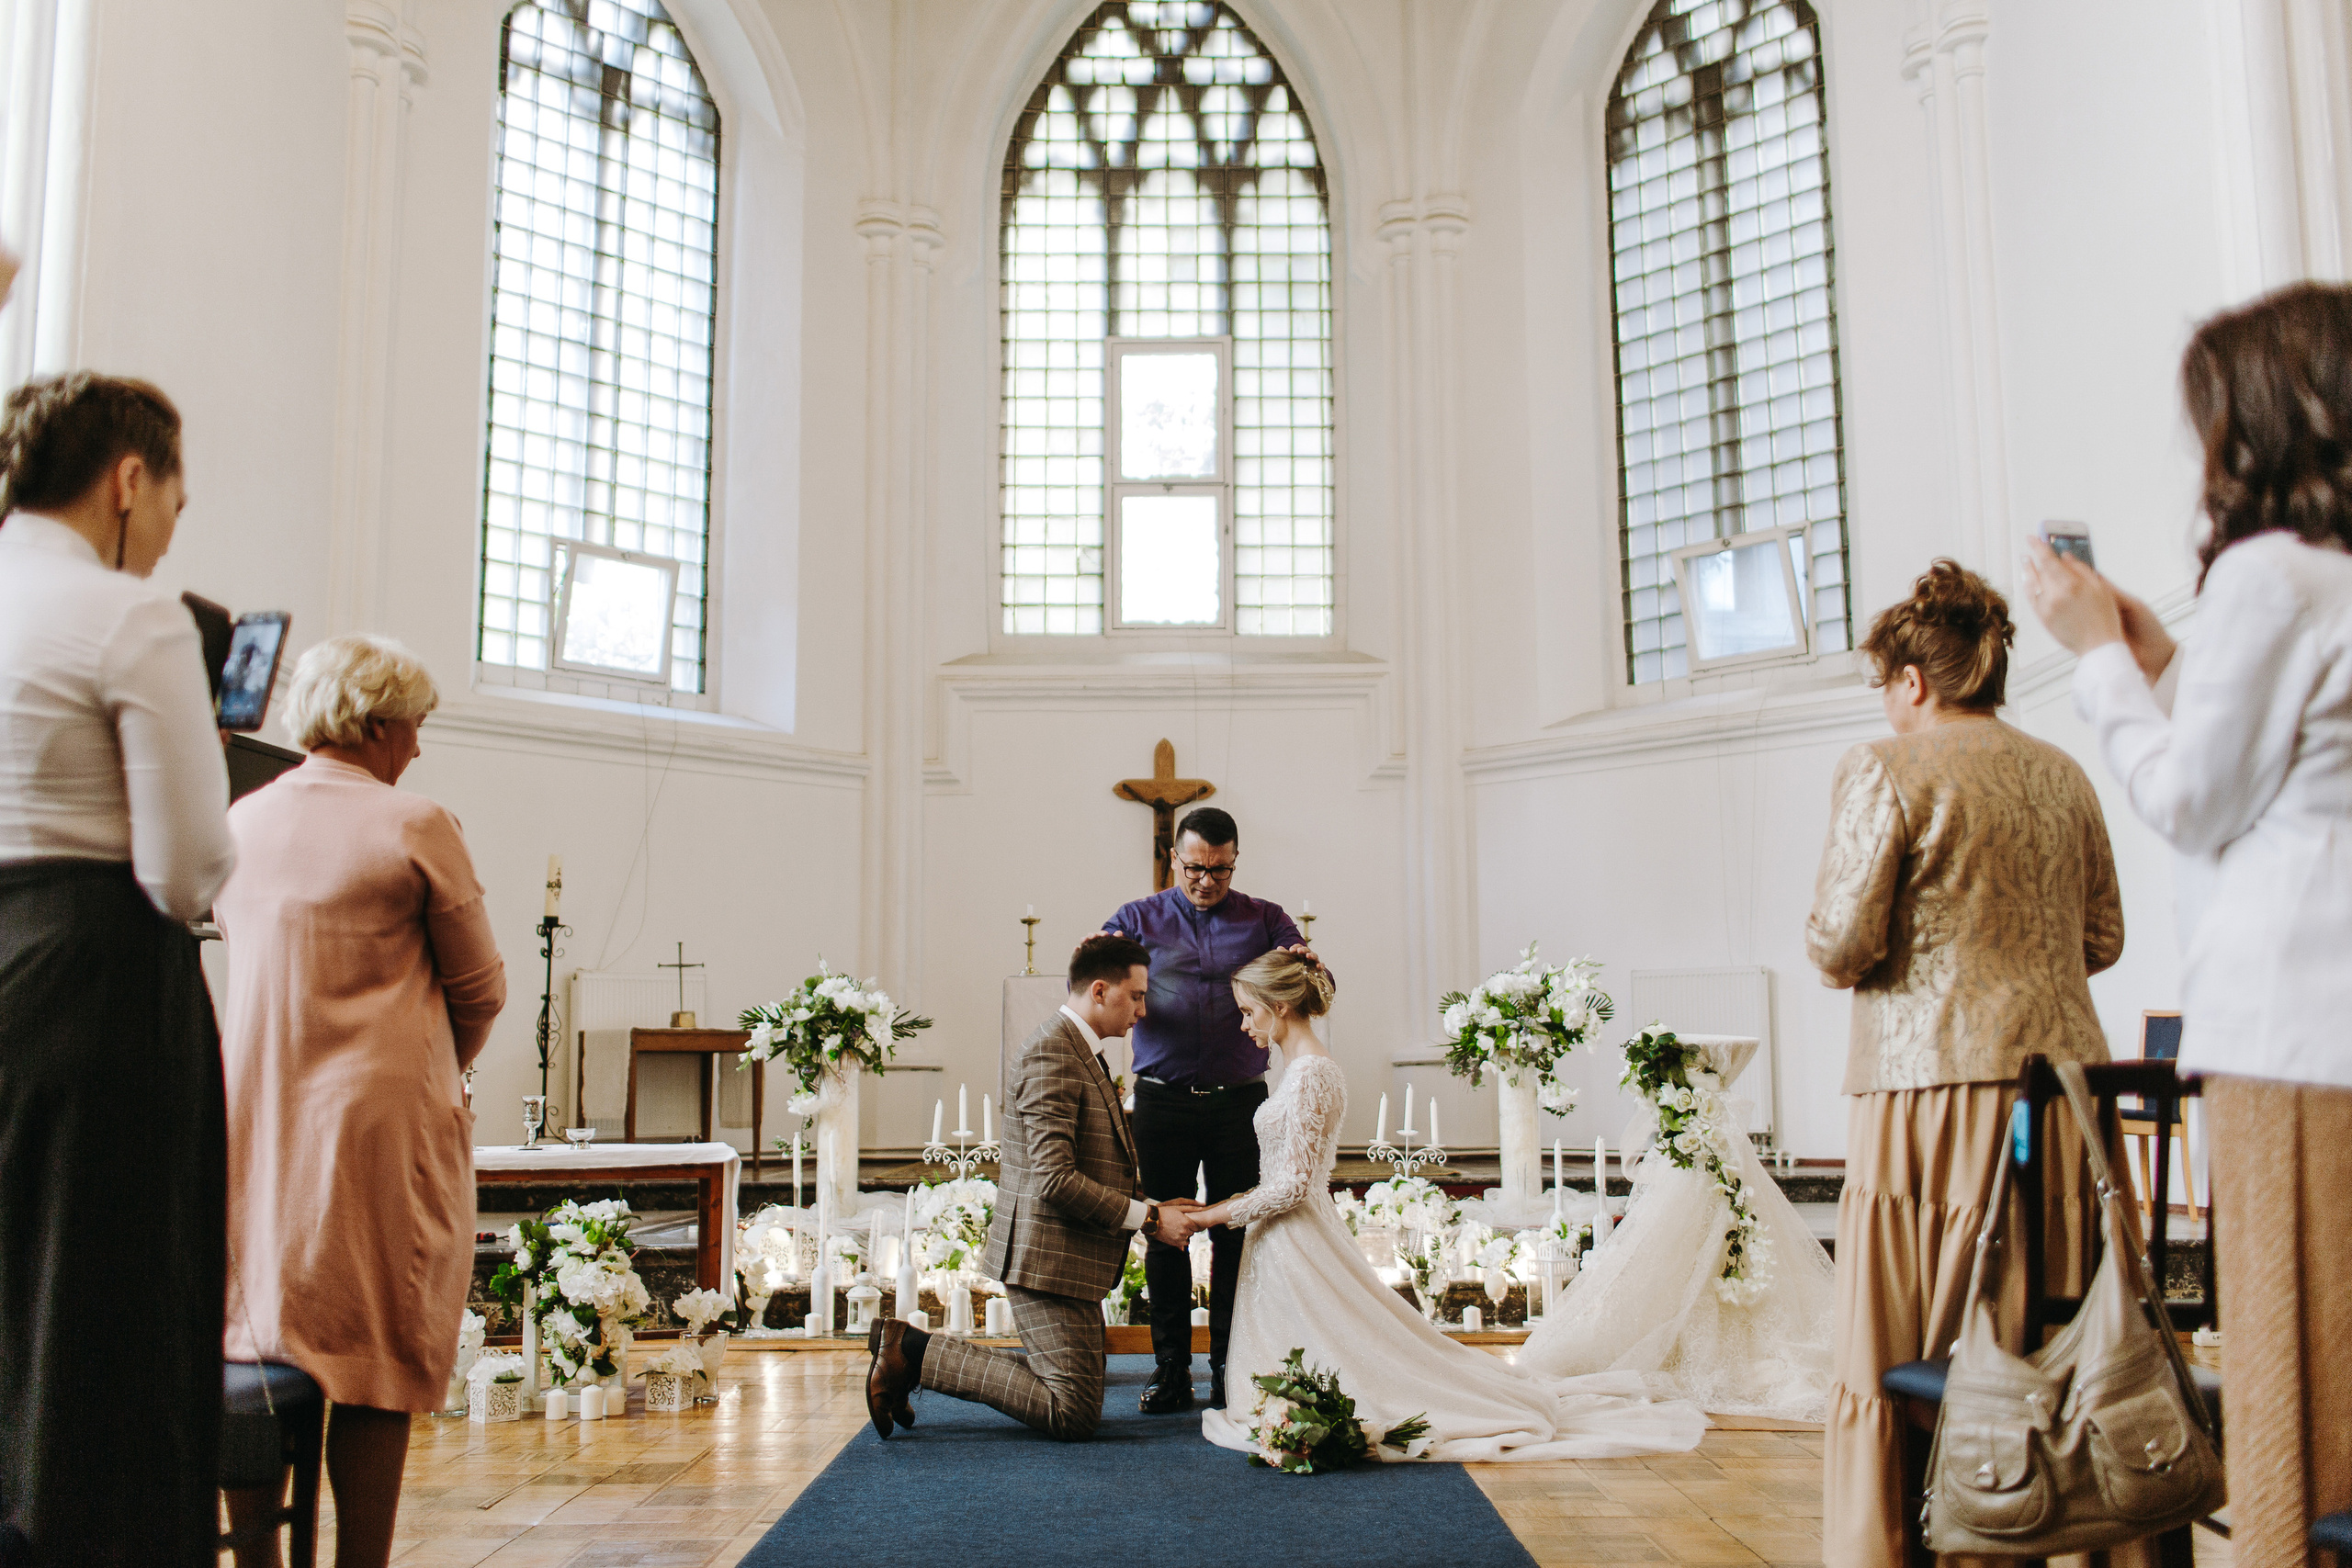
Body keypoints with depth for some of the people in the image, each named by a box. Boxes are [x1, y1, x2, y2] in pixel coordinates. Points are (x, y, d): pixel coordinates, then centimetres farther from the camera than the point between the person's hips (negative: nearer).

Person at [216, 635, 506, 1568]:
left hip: (252, 1122, 6)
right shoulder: (415, 827, -10)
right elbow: (479, 986, -3)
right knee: (374, 1363, 2)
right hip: (379, 1121, -5)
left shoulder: (241, 821, 6)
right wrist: (439, 1070, 15)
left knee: (253, 1351, 14)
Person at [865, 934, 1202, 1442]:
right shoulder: (1051, 1055, -17)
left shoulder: (1082, 1053, 17)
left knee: (1077, 1393, 17)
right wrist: (1149, 1218, -18)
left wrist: (1153, 1207, 7)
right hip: (1046, 1258, -11)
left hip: (1072, 1257, 11)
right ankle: (914, 1352, -3)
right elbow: (1054, 1180, -24)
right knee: (1075, 1414, -6)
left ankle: (909, 1354, 14)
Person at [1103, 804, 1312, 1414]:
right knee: (1164, 1233, 3)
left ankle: (1230, 1369, 13)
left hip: (1240, 1101, 0)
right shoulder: (1139, 919, 6)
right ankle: (1171, 1369, 12)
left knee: (1236, 1234, 3)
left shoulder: (1265, 920, 8)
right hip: (1163, 1103, 0)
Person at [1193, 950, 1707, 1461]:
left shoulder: (1308, 1074, -19)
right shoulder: (1315, 1067, 12)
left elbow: (1292, 1187, -21)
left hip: (1296, 1245, -10)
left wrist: (1223, 1214, -12)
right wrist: (1233, 1203, 17)